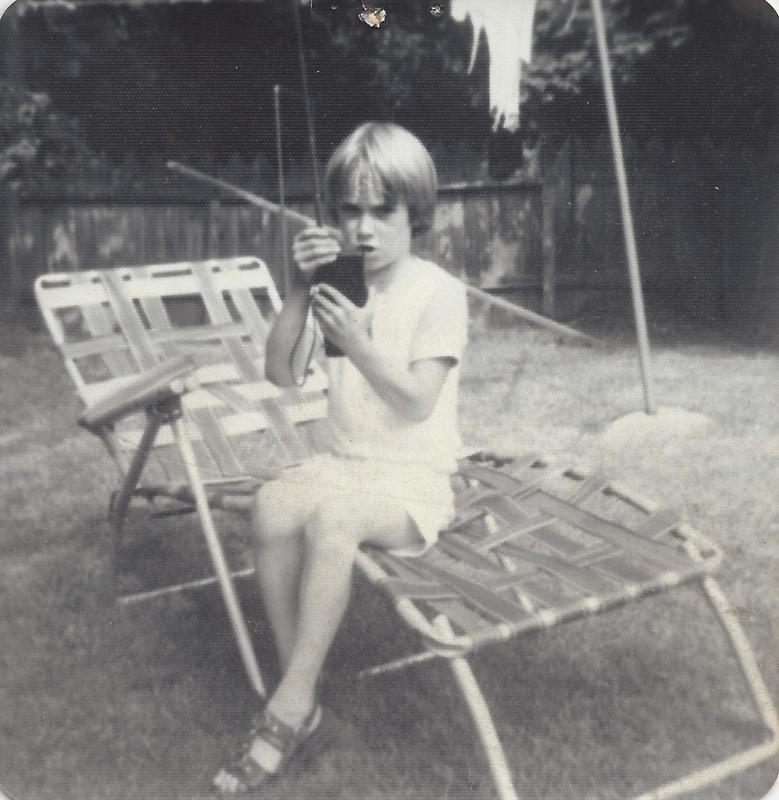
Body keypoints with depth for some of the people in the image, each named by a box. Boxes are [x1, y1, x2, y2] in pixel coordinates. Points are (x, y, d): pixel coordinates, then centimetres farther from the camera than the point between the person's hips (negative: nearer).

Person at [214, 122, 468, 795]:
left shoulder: (439, 290, -6)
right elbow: (281, 373, 0)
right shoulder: (341, 283, 8)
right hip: (343, 462, 5)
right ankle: (300, 696, -14)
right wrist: (299, 290, -11)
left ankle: (293, 701, -19)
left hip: (415, 478, -4)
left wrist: (358, 343, -26)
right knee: (272, 507, -27)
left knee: (330, 516, -35)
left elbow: (417, 402, -14)